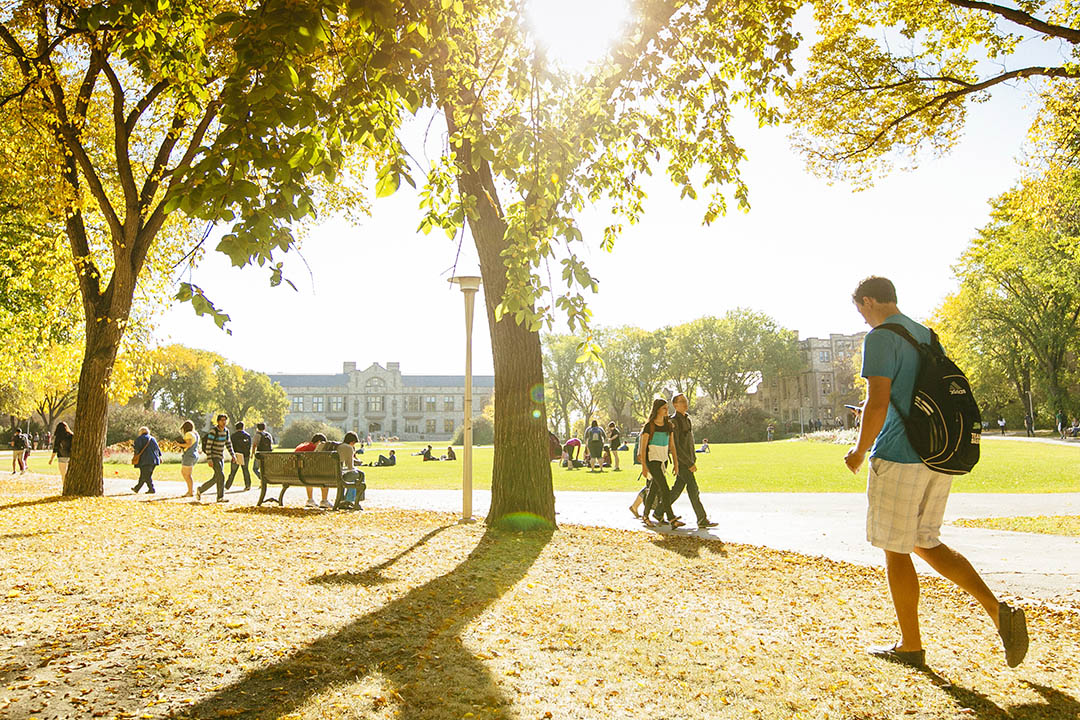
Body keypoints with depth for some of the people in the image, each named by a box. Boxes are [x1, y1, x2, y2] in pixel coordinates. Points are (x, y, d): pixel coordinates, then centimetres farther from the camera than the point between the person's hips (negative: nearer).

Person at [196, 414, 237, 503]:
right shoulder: (213, 431, -16)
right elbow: (208, 445, -18)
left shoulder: (226, 431, 7)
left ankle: (200, 490, 22)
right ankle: (221, 497, -4)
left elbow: (228, 444, 18)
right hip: (214, 457, -8)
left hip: (221, 457, 8)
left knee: (217, 478, 8)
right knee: (221, 476, -13)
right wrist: (209, 459, -23)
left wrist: (233, 455, 9)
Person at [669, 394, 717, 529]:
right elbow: (675, 447, -19)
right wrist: (689, 463, -19)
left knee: (677, 489, 13)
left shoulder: (688, 419, 15)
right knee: (693, 490, -8)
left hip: (688, 460, 9)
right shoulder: (674, 422, -14)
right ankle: (702, 520, -4)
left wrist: (693, 459, 19)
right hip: (681, 462, -9)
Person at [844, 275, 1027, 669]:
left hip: (898, 458, -8)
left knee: (896, 550, 5)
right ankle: (998, 610, 5)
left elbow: (878, 403, -19)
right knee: (925, 542, 19)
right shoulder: (927, 335, 15)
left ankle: (911, 646, 14)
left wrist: (860, 451, -7)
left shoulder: (881, 338, -11)